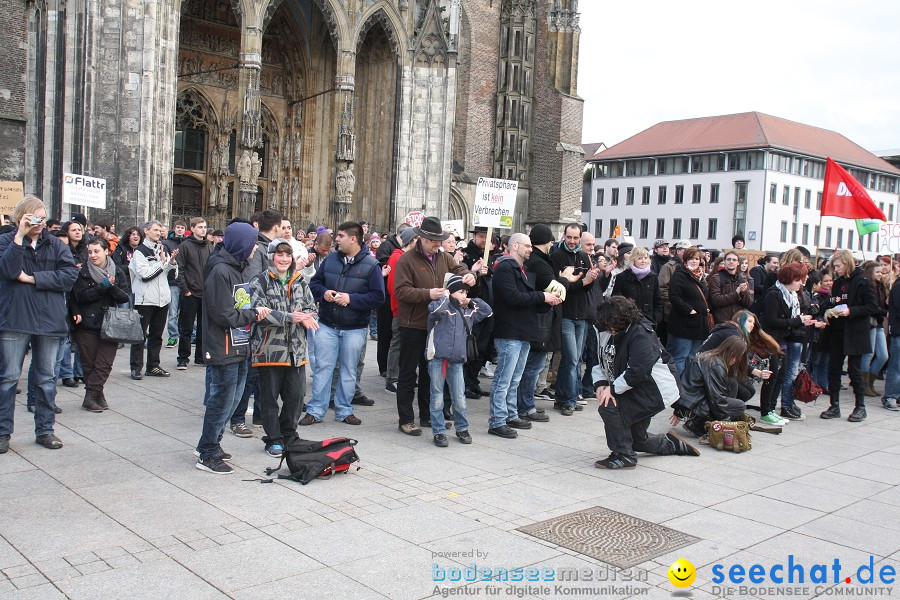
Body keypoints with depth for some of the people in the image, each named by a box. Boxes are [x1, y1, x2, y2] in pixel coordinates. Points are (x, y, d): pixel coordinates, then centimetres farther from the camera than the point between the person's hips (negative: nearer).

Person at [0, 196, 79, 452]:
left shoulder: (56, 245, 7)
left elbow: (70, 274, -7)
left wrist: (32, 278, -11)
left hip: (48, 320, 2)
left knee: (46, 378, 9)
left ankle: (45, 429, 19)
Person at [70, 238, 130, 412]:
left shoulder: (117, 272, 8)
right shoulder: (83, 272, 2)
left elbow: (125, 297, 0)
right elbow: (81, 296, -10)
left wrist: (113, 287, -17)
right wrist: (104, 286, -17)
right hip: (88, 324, -1)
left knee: (104, 363, -5)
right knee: (89, 363, 2)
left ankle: (90, 397, 2)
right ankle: (97, 395, 12)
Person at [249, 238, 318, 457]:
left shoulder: (300, 282, 12)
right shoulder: (260, 282, -4)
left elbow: (311, 307, 12)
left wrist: (306, 317, -12)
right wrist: (289, 317, -22)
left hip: (296, 349, 4)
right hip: (269, 348, -4)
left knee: (296, 396, 7)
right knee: (269, 396, 6)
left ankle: (288, 435, 25)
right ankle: (274, 439, 19)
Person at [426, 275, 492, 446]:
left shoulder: (468, 312, 16)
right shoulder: (442, 306, -4)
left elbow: (487, 311, 24)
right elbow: (434, 309, -27)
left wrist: (471, 302, 14)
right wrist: (445, 297, -11)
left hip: (457, 361, 5)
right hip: (437, 359, -5)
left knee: (459, 399, 7)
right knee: (437, 399, 2)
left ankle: (462, 429, 25)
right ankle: (439, 432, 13)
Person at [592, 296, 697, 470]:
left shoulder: (641, 333, -24)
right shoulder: (610, 334, 1)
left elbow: (638, 371, -32)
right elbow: (601, 361, 6)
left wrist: (613, 389, -27)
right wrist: (600, 384, -12)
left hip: (655, 390, -9)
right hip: (635, 390, 10)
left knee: (609, 408, -26)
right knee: (638, 440, 19)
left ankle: (624, 456, -13)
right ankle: (671, 443, 43)